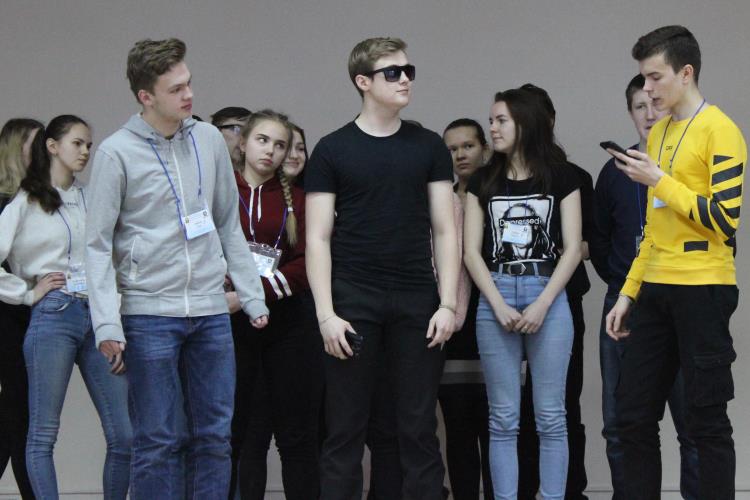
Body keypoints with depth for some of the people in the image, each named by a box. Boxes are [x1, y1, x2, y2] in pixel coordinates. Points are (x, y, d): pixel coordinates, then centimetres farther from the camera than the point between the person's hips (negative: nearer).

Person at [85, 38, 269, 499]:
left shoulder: (209, 140, 7)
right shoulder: (117, 153, -6)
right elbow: (99, 243, -6)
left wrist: (253, 296, 9)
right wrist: (107, 323, -13)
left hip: (211, 311, 4)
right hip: (149, 313, -4)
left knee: (215, 436, 7)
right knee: (157, 442, 1)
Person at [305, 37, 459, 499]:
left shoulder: (428, 147, 9)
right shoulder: (333, 150, 2)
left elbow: (445, 231, 7)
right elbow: (318, 238, 0)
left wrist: (448, 304, -3)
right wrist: (326, 313, -9)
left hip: (417, 304, 2)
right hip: (353, 303, -2)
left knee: (420, 427, 5)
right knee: (346, 429, 2)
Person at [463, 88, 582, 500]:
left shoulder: (560, 177, 4)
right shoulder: (483, 181, 10)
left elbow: (572, 248, -1)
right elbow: (471, 252, 4)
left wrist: (542, 305, -10)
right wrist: (499, 306, -8)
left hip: (548, 298, -2)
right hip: (495, 300, 2)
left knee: (550, 417, 0)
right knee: (503, 419, 2)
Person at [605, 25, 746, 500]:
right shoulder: (658, 133, 16)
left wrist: (659, 180, -15)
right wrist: (628, 292, 16)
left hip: (702, 291, -8)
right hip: (655, 292, 8)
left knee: (706, 420, -2)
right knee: (633, 415, 8)